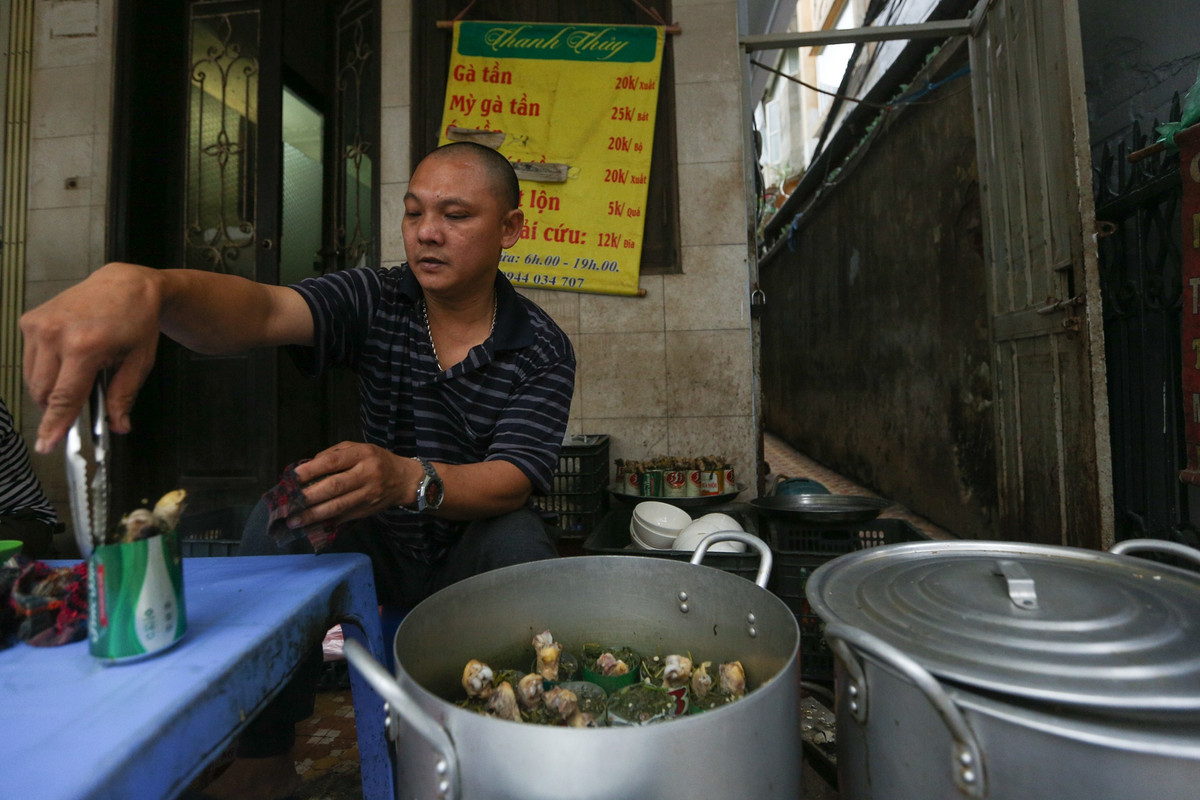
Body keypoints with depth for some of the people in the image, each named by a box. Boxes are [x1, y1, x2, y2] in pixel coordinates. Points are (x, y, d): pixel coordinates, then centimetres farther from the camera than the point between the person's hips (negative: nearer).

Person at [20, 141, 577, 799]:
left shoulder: (542, 349, -12)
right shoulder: (375, 299, -6)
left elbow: (517, 478, -23)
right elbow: (263, 310, -26)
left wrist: (410, 479, -43)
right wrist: (141, 285, -48)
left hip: (475, 554, -1)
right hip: (379, 546, 2)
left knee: (518, 539, -32)